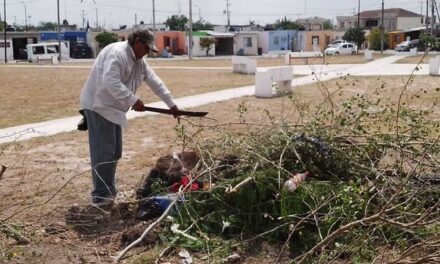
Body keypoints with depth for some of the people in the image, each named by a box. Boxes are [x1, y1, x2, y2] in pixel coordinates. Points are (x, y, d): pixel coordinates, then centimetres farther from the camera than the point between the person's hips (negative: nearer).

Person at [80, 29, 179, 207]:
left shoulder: (138, 61, 13)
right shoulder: (117, 52, -18)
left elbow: (155, 82, 17)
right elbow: (110, 81, -30)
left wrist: (171, 104, 16)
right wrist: (133, 100, -30)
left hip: (113, 108, 10)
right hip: (98, 106, -10)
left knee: (114, 152, 13)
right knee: (103, 153, -10)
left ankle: (109, 191, 24)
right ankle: (100, 197, -4)